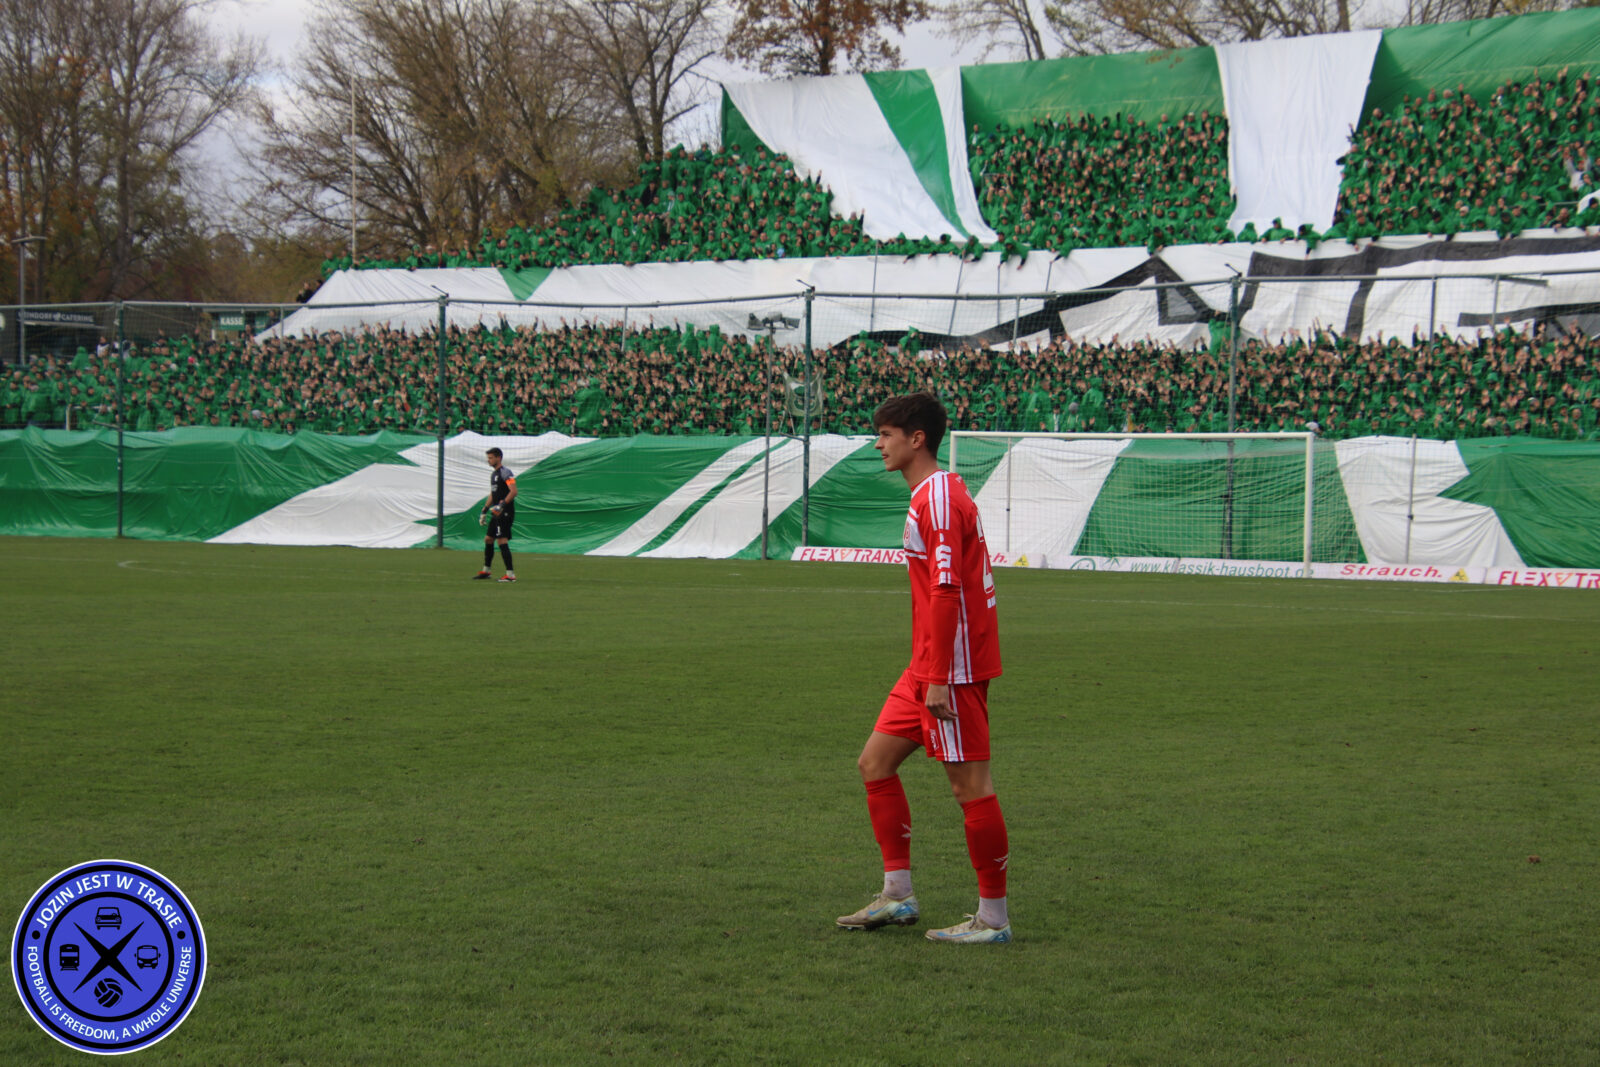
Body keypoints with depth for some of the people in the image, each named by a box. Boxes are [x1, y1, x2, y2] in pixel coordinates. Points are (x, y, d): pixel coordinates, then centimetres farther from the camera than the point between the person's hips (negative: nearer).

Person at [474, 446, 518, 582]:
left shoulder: (505, 473, -12)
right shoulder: (494, 474, 19)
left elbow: (513, 491, -20)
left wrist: (502, 504, -28)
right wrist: (484, 510, 25)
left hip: (505, 513, -10)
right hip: (497, 513, 10)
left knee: (502, 541, -14)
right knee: (488, 539, 14)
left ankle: (510, 574, -14)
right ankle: (485, 571, 25)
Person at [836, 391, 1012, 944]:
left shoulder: (940, 498, -16)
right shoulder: (932, 495, 17)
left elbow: (946, 590, -22)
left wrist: (939, 678, -23)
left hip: (952, 669, -11)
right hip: (929, 669, 11)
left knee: (970, 784, -5)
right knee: (875, 762, 12)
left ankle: (993, 918, 2)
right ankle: (897, 896, 17)